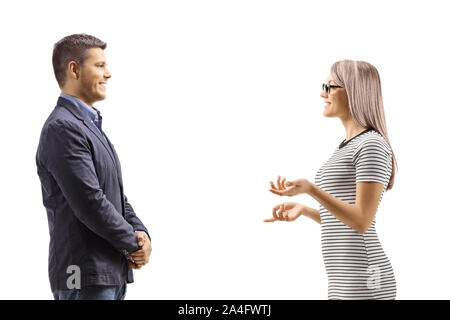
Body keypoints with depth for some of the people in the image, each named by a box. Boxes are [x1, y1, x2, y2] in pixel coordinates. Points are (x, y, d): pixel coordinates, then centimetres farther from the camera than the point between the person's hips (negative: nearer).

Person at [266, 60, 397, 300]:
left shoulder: (373, 145, -11)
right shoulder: (347, 147, 19)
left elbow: (362, 222, -18)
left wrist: (310, 189, -27)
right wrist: (304, 210, 11)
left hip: (365, 287, -10)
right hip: (344, 284, 10)